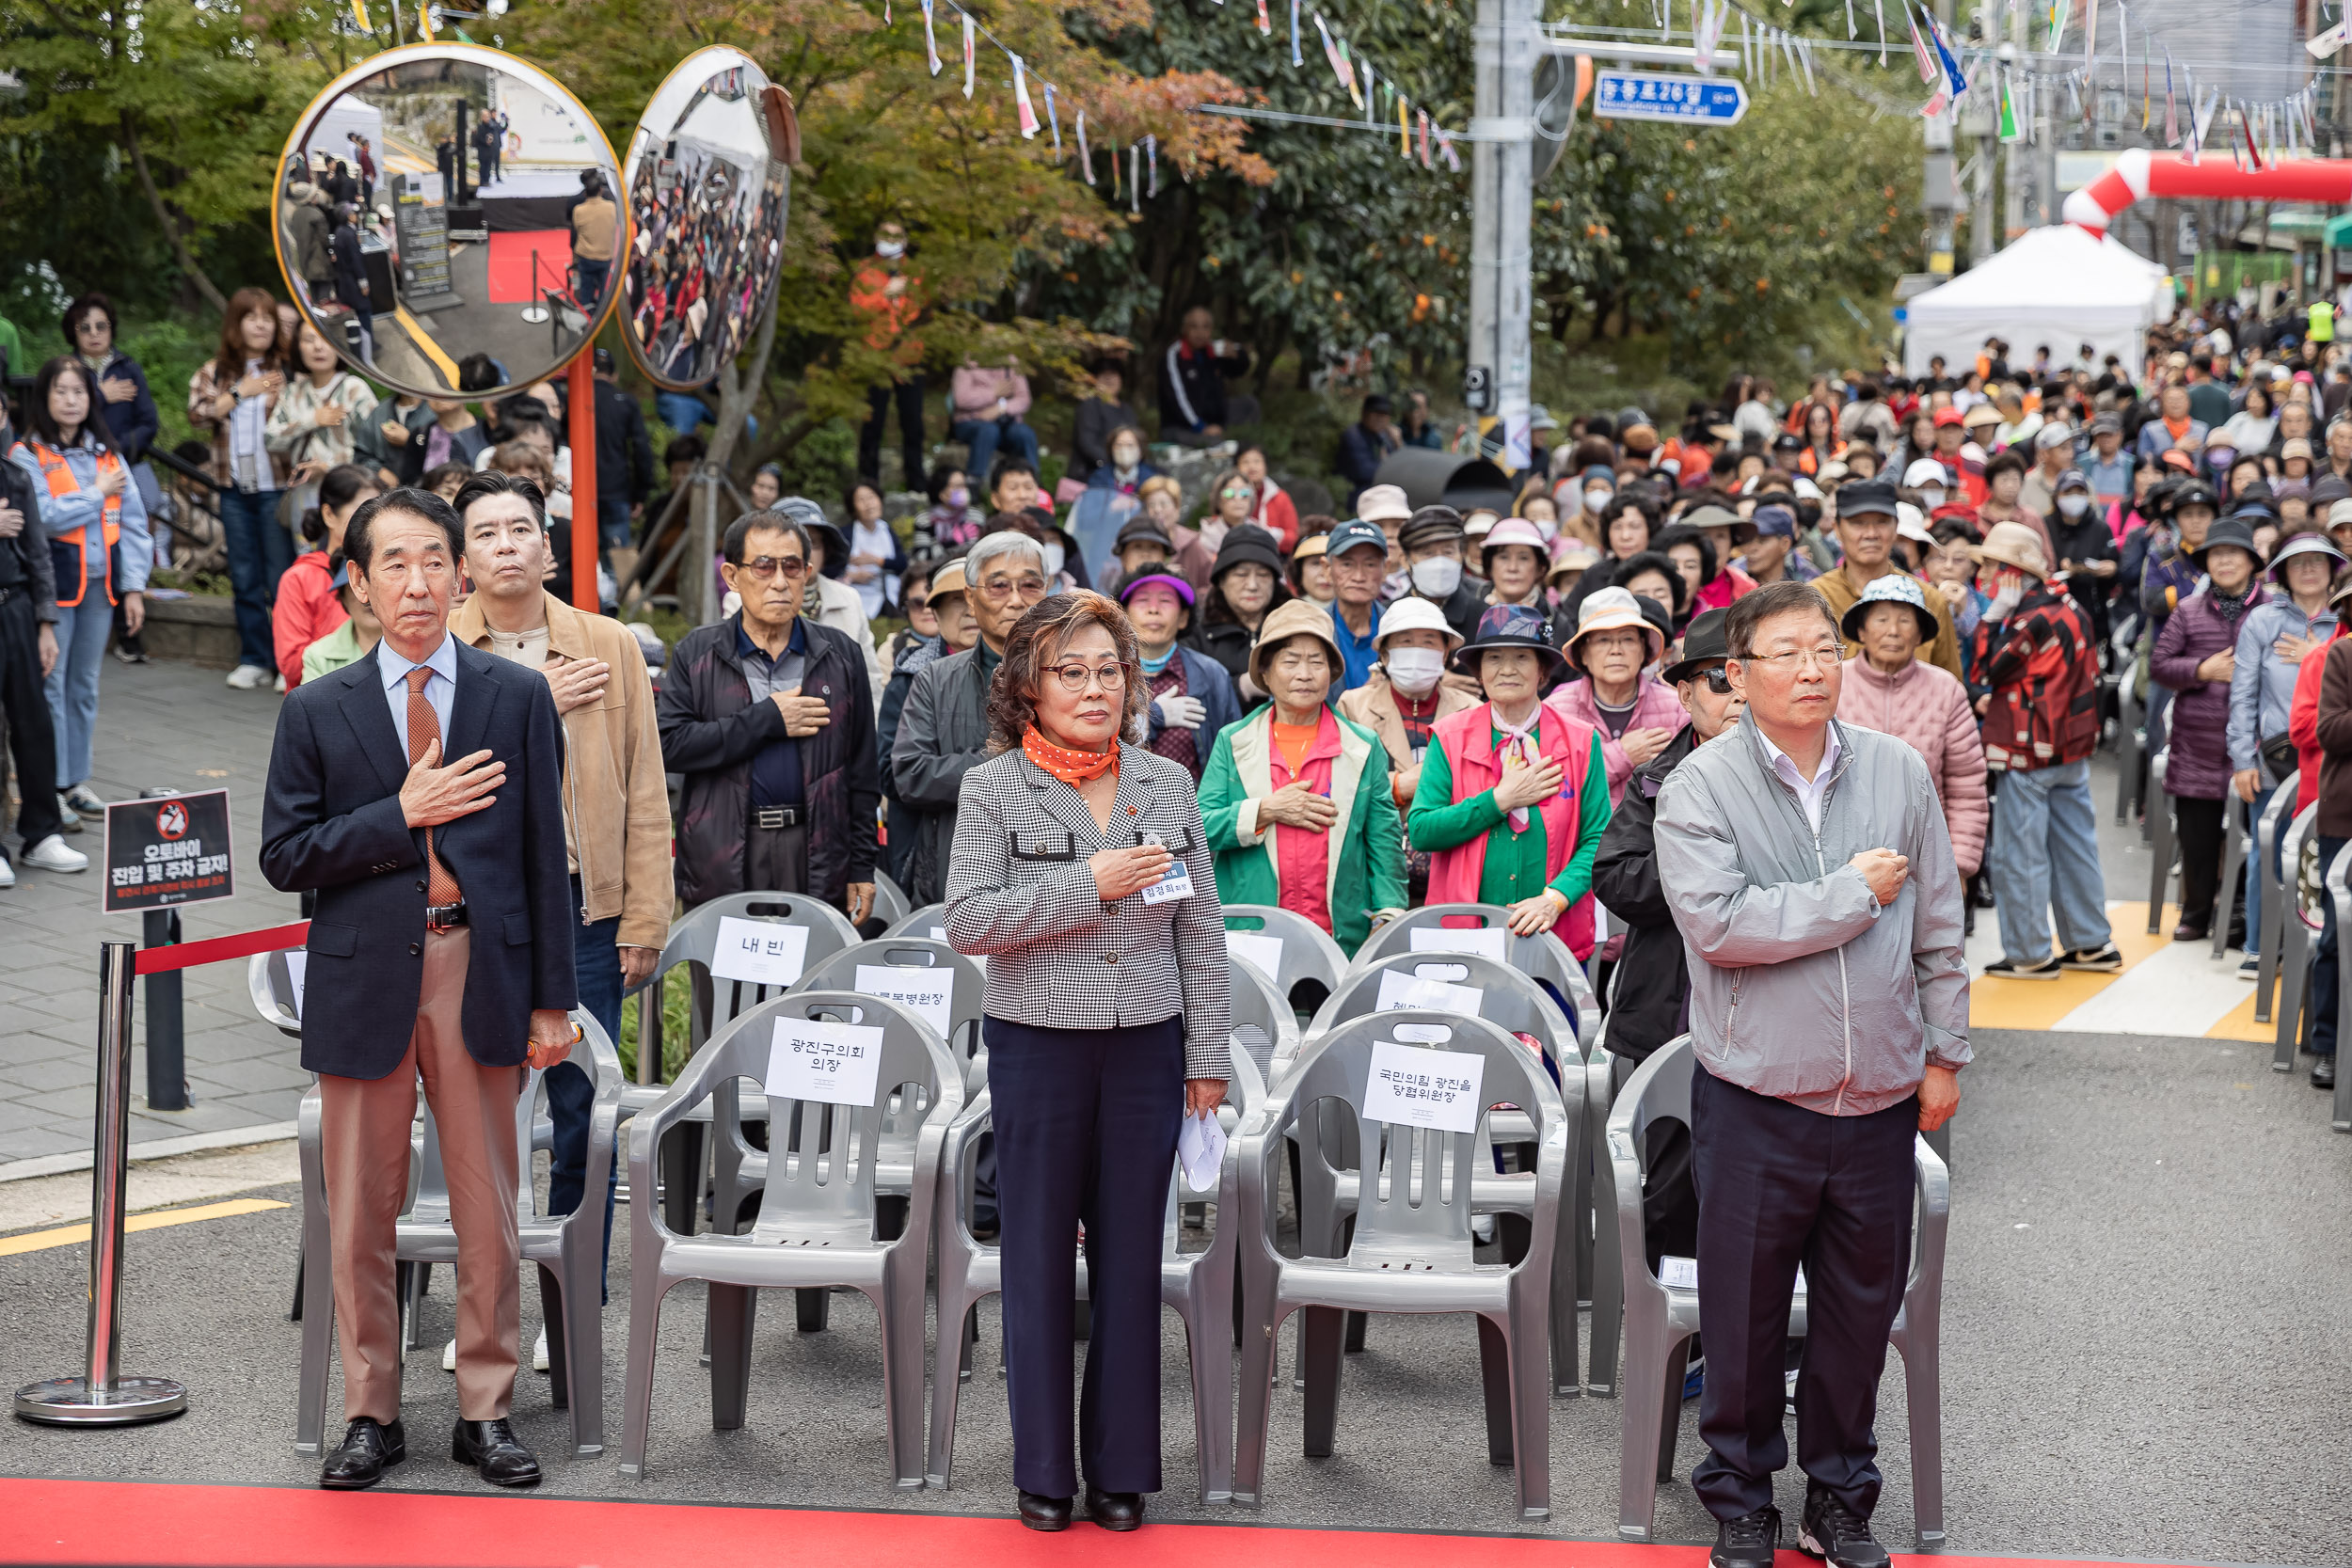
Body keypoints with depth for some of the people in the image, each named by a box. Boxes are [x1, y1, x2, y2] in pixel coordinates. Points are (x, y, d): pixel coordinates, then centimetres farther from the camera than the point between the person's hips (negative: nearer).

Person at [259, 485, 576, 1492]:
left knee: (489, 1213, 5)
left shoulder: (518, 699, 5)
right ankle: (371, 1414, 17)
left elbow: (545, 853, 4)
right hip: (365, 979, 0)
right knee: (361, 1216, 6)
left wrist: (552, 998, 1)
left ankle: (487, 1412, 16)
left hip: (480, 974, 0)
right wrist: (403, 815, -11)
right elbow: (284, 857, 0)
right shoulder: (317, 711, 5)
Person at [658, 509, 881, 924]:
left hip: (815, 856, 1)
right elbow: (668, 746, -7)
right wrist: (767, 719, -8)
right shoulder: (696, 654, 7)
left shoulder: (841, 655, 12)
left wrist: (861, 870, 6)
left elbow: (862, 775, 12)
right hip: (722, 866, -1)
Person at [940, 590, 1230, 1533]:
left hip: (1146, 1046, 2)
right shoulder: (993, 789, -2)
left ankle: (1123, 1471, 15)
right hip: (1038, 1043, -2)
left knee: (1131, 1259, 6)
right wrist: (1091, 886, -17)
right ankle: (1043, 1473, 14)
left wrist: (1208, 1055, 7)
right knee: (1039, 1257, 5)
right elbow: (966, 923, -11)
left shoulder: (1167, 785, 7)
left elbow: (1202, 933, 10)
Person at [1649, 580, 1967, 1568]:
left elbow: (1938, 930, 11)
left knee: (1861, 1304, 12)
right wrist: (1853, 895, -16)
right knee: (1746, 1309, 7)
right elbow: (1717, 922, -22)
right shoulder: (1699, 789, -8)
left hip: (1879, 1098, 3)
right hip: (1756, 1098, -3)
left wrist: (1944, 1051, 10)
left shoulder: (1898, 773, 4)